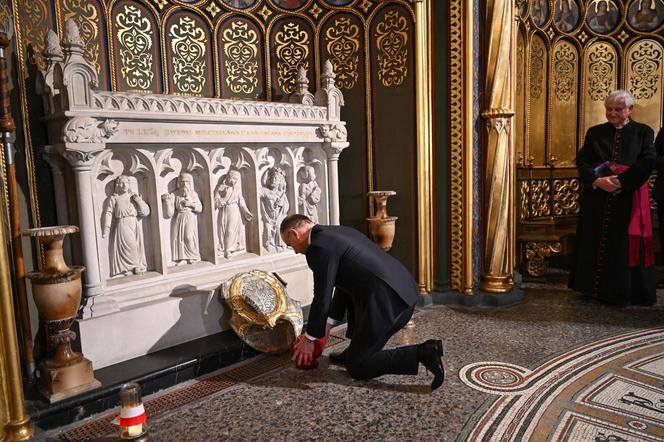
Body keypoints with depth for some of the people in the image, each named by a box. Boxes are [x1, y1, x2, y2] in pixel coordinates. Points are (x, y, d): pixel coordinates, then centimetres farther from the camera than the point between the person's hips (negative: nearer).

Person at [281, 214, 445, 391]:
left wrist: (310, 339, 8)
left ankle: (423, 353, -6)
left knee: (356, 367, 7)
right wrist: (328, 324, 28)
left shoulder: (319, 247, -10)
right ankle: (356, 351, 30)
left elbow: (322, 299, -7)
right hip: (405, 291, 9)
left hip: (387, 302, -9)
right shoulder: (338, 232, 20)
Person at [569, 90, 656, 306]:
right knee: (595, 243, 6)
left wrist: (620, 181, -17)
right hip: (596, 199, 2)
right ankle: (595, 288, 18)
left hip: (629, 197, -2)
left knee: (627, 245, 1)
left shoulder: (643, 132, 6)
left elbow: (647, 162, -7)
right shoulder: (595, 132, 11)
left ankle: (625, 292, 13)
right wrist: (597, 181, -16)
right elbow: (581, 160, 0)